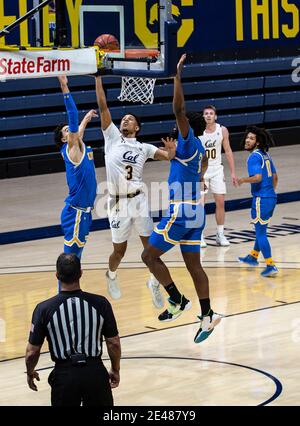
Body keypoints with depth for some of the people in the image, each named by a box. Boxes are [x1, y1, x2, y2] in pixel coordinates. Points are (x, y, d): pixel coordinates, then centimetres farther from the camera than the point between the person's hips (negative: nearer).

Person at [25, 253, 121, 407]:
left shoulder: (44, 309, -10)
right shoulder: (100, 303, -7)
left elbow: (32, 352, -4)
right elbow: (114, 343, 0)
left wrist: (30, 373, 16)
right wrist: (115, 370, 17)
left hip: (64, 375, -1)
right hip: (95, 371, 1)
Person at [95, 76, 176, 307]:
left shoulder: (144, 148, 8)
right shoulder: (112, 137, 4)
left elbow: (168, 156, -1)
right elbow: (103, 106, -2)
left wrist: (171, 150, -24)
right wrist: (98, 77, -7)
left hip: (139, 200, 1)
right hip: (118, 203, -1)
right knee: (119, 249, 9)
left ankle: (154, 283, 20)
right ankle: (111, 276, 39)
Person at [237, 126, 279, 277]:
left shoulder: (254, 157, -14)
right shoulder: (265, 155, 13)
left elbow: (257, 177, -26)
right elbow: (275, 177, 20)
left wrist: (243, 180, -10)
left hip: (261, 199, -9)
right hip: (271, 197, 9)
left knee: (261, 232, -4)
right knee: (261, 230, 24)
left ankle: (270, 266, -7)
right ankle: (253, 256, 42)